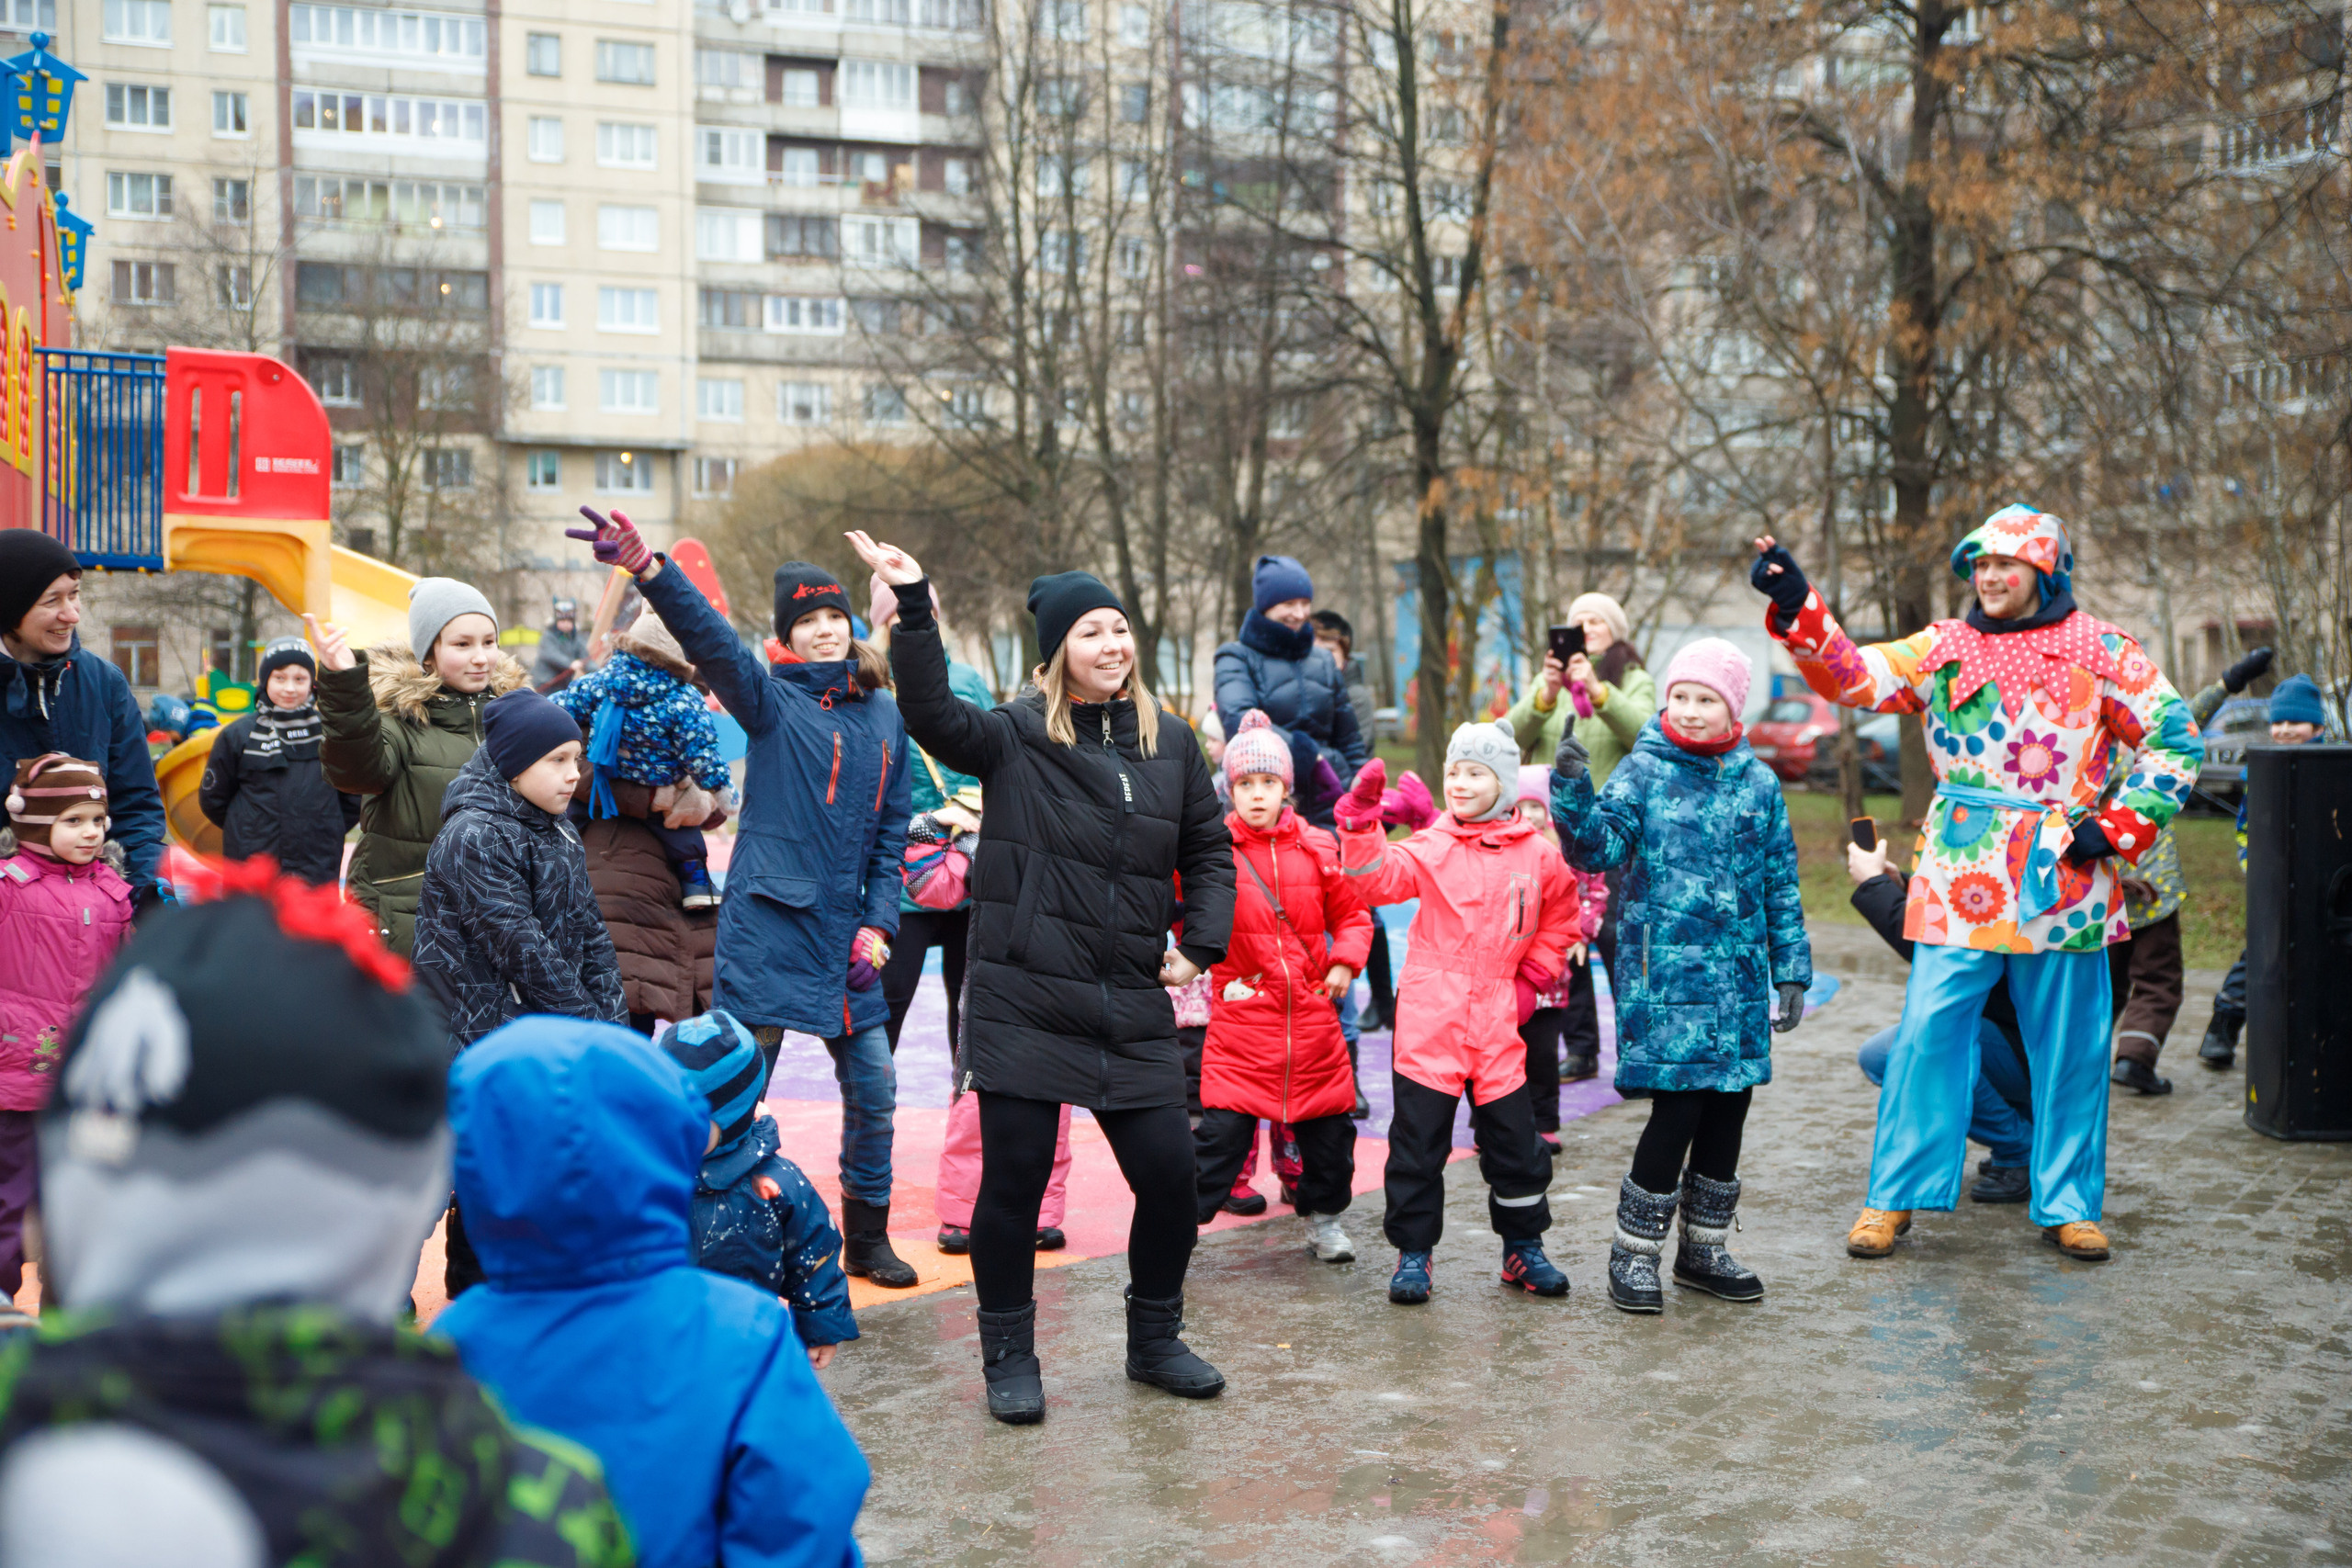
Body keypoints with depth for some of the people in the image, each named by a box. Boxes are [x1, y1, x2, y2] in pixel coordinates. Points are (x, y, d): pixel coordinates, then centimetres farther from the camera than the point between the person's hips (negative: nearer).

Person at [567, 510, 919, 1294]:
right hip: (767, 928, -5)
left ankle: (867, 1236, 26)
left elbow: (892, 832, 13)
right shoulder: (771, 700, -3)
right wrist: (648, 570, -37)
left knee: (873, 1087, 9)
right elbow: (711, 640, -21)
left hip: (848, 933, 5)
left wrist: (878, 924, 2)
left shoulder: (884, 717, 10)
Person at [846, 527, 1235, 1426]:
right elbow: (933, 717, -20)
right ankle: (1009, 1358, 20)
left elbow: (1208, 850, 19)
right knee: (1014, 1179, 2)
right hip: (1023, 1000, -3)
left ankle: (1155, 1342, 27)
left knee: (1168, 1175, 4)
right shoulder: (1016, 737, -1)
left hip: (1131, 1007, 3)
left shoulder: (1170, 743, 10)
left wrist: (1201, 944, 6)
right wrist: (913, 604, -30)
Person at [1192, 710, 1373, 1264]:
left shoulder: (1316, 849, 4)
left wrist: (1346, 959, -2)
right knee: (1223, 1127, -8)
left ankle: (1323, 1216, 33)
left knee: (1328, 1125, 12)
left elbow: (1352, 912, 13)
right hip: (1242, 1014, -3)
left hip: (1312, 1013, 3)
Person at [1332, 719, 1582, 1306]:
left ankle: (1523, 1248, 26)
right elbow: (1379, 878, -20)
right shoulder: (1431, 848, -2)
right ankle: (1413, 1251, 15)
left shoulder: (1536, 856, 5)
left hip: (1498, 1026, 2)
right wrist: (1361, 824, -34)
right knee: (1419, 1140, 2)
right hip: (1430, 1019, -2)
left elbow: (1560, 920, 21)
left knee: (1514, 1138, 9)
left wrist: (1533, 977, 11)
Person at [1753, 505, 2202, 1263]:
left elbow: (2175, 740, 5)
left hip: (2064, 879, 0)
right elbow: (1853, 674, -4)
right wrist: (1798, 609, -19)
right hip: (1959, 881, 1)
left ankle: (2068, 1205, 20)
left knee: (2069, 1046, 6)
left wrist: (2116, 828, -3)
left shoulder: (2100, 652, 3)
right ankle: (1894, 1197, 8)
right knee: (1927, 1032, -3)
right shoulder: (1943, 649, 8)